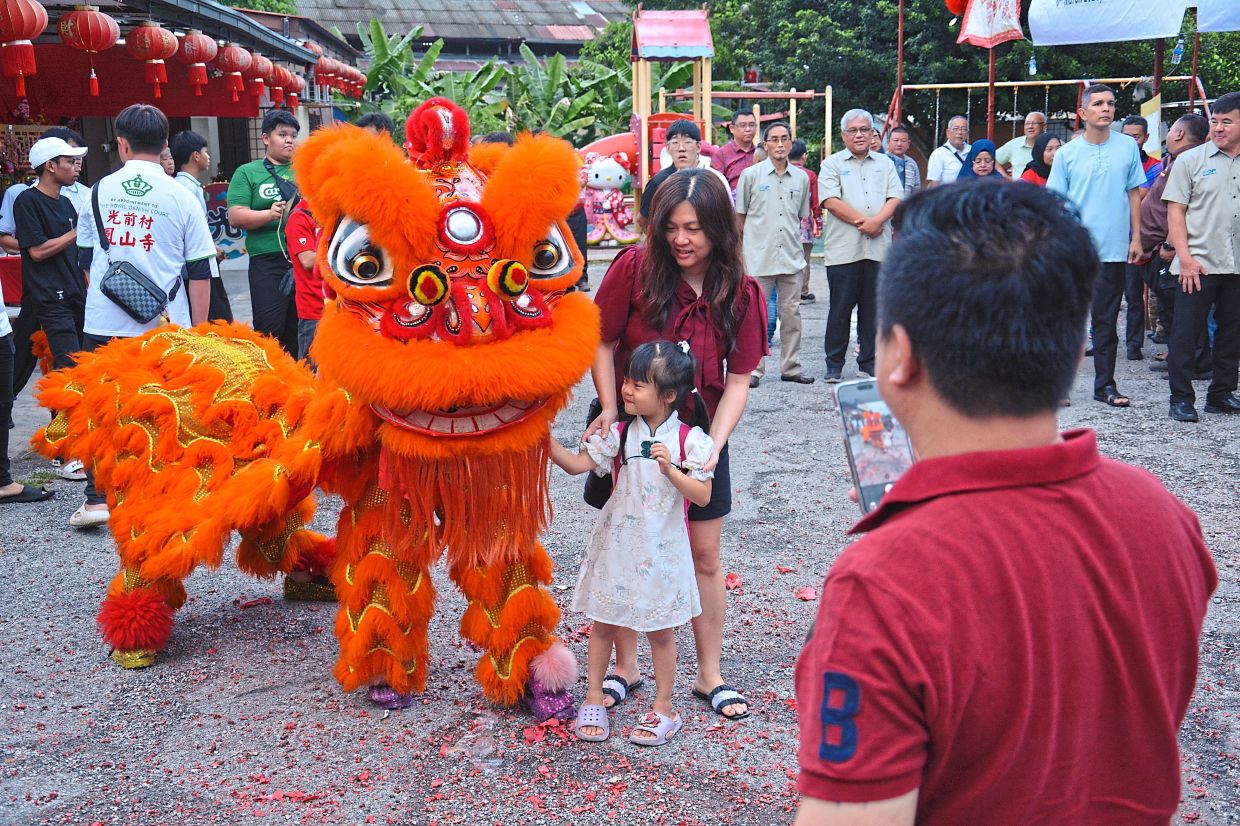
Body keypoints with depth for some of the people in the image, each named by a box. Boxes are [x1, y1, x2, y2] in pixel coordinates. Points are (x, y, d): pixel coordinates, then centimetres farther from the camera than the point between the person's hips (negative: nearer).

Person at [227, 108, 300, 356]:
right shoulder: (247, 173, 7)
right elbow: (235, 217, -2)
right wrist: (270, 215, -18)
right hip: (268, 261, -3)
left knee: (299, 328, 8)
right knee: (269, 327, -11)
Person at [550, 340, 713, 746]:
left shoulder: (690, 439, -10)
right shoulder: (619, 434, -3)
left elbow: (702, 496, -13)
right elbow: (577, 464, -5)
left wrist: (670, 469, -25)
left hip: (661, 549, -2)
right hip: (616, 544, 3)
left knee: (660, 630, 10)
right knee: (602, 622, 11)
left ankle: (664, 708, 24)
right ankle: (593, 700, 26)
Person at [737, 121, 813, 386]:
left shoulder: (801, 178, 9)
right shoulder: (751, 175, 0)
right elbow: (739, 217, 5)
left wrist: (796, 242, 14)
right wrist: (741, 249, 4)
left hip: (791, 257, 3)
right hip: (759, 257, -3)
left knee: (791, 313, 7)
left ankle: (791, 367, 16)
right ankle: (752, 369, 6)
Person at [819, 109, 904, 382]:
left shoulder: (885, 164, 16)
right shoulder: (832, 164, 6)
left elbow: (896, 197, 6)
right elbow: (832, 202, -7)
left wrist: (877, 220, -12)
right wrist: (862, 222, -12)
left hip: (878, 248, 3)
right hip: (843, 249, -3)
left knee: (873, 308, 6)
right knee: (840, 308, -1)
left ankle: (869, 363, 14)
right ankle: (834, 365, 7)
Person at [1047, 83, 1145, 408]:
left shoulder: (1128, 147, 5)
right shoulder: (1067, 153, 1)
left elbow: (1134, 194, 9)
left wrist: (1136, 237, 4)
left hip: (1113, 250, 1)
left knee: (1106, 320, 7)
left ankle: (1105, 384, 14)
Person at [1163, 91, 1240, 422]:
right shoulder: (1191, 160, 1)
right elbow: (1175, 211, -3)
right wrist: (1185, 257, -11)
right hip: (1198, 265, -3)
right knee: (1186, 333, -2)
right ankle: (1181, 398, 6)